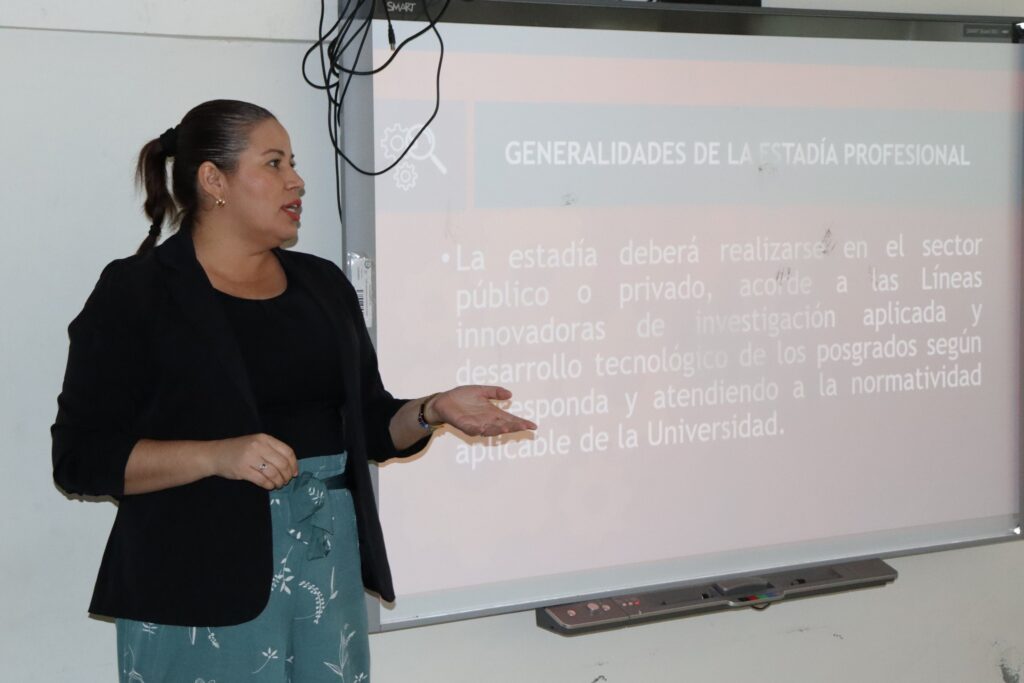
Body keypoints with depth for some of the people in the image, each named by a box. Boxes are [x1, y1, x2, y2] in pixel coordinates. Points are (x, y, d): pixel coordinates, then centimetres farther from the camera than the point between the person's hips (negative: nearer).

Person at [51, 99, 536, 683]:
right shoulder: (135, 293, -5)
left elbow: (370, 425, 17)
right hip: (203, 579, -5)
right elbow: (80, 457, -11)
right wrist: (220, 455, -22)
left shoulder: (322, 284, 13)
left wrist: (433, 411, -3)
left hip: (331, 563, 5)